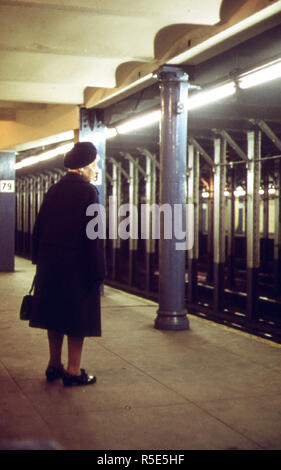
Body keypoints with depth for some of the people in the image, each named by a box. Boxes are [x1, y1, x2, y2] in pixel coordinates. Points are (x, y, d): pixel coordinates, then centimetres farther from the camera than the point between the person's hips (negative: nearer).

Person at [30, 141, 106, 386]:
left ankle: (54, 365, 24)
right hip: (77, 265, -6)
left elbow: (39, 228, 10)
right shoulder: (88, 192, -13)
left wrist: (40, 260, 18)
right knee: (78, 315, 2)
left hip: (50, 264, 7)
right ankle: (73, 371, 7)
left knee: (56, 312, 15)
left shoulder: (54, 190, 7)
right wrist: (98, 271, -13)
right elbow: (93, 235, -17)